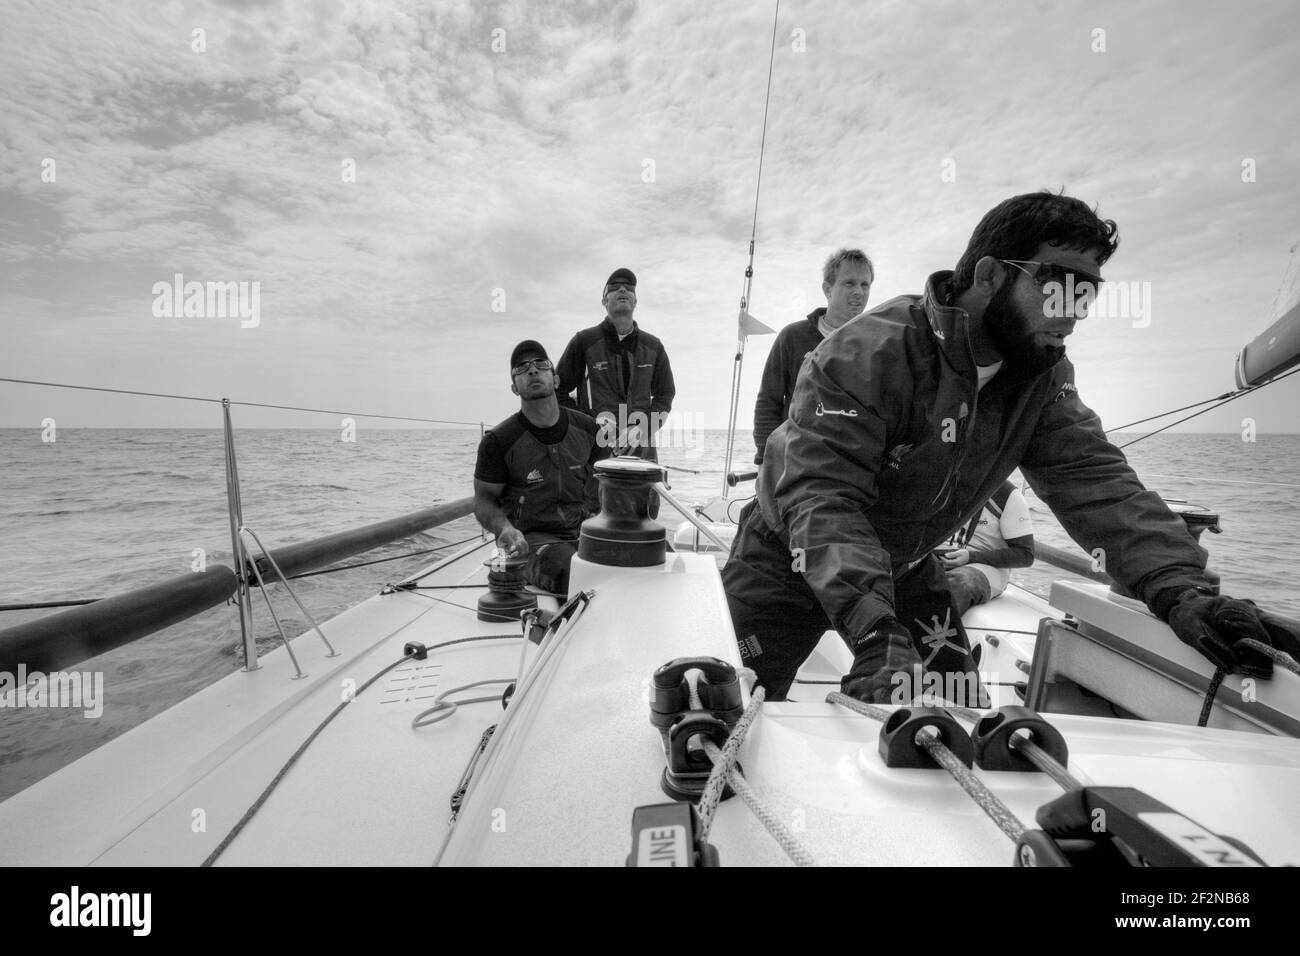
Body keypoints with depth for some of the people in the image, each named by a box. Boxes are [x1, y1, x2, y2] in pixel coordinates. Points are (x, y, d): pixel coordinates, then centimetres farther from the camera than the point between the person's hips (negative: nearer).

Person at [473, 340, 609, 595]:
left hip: (585, 529, 4)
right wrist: (504, 529, -19)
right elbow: (483, 500, 2)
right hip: (532, 539, -3)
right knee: (568, 569, -35)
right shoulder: (499, 441, -5)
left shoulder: (587, 428, 6)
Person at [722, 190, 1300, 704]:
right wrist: (875, 632, -49)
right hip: (791, 561, -5)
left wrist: (1182, 591, -31)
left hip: (904, 569, 6)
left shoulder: (1043, 375, -6)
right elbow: (822, 499, -37)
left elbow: (1093, 478, -14)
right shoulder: (868, 354, -30)